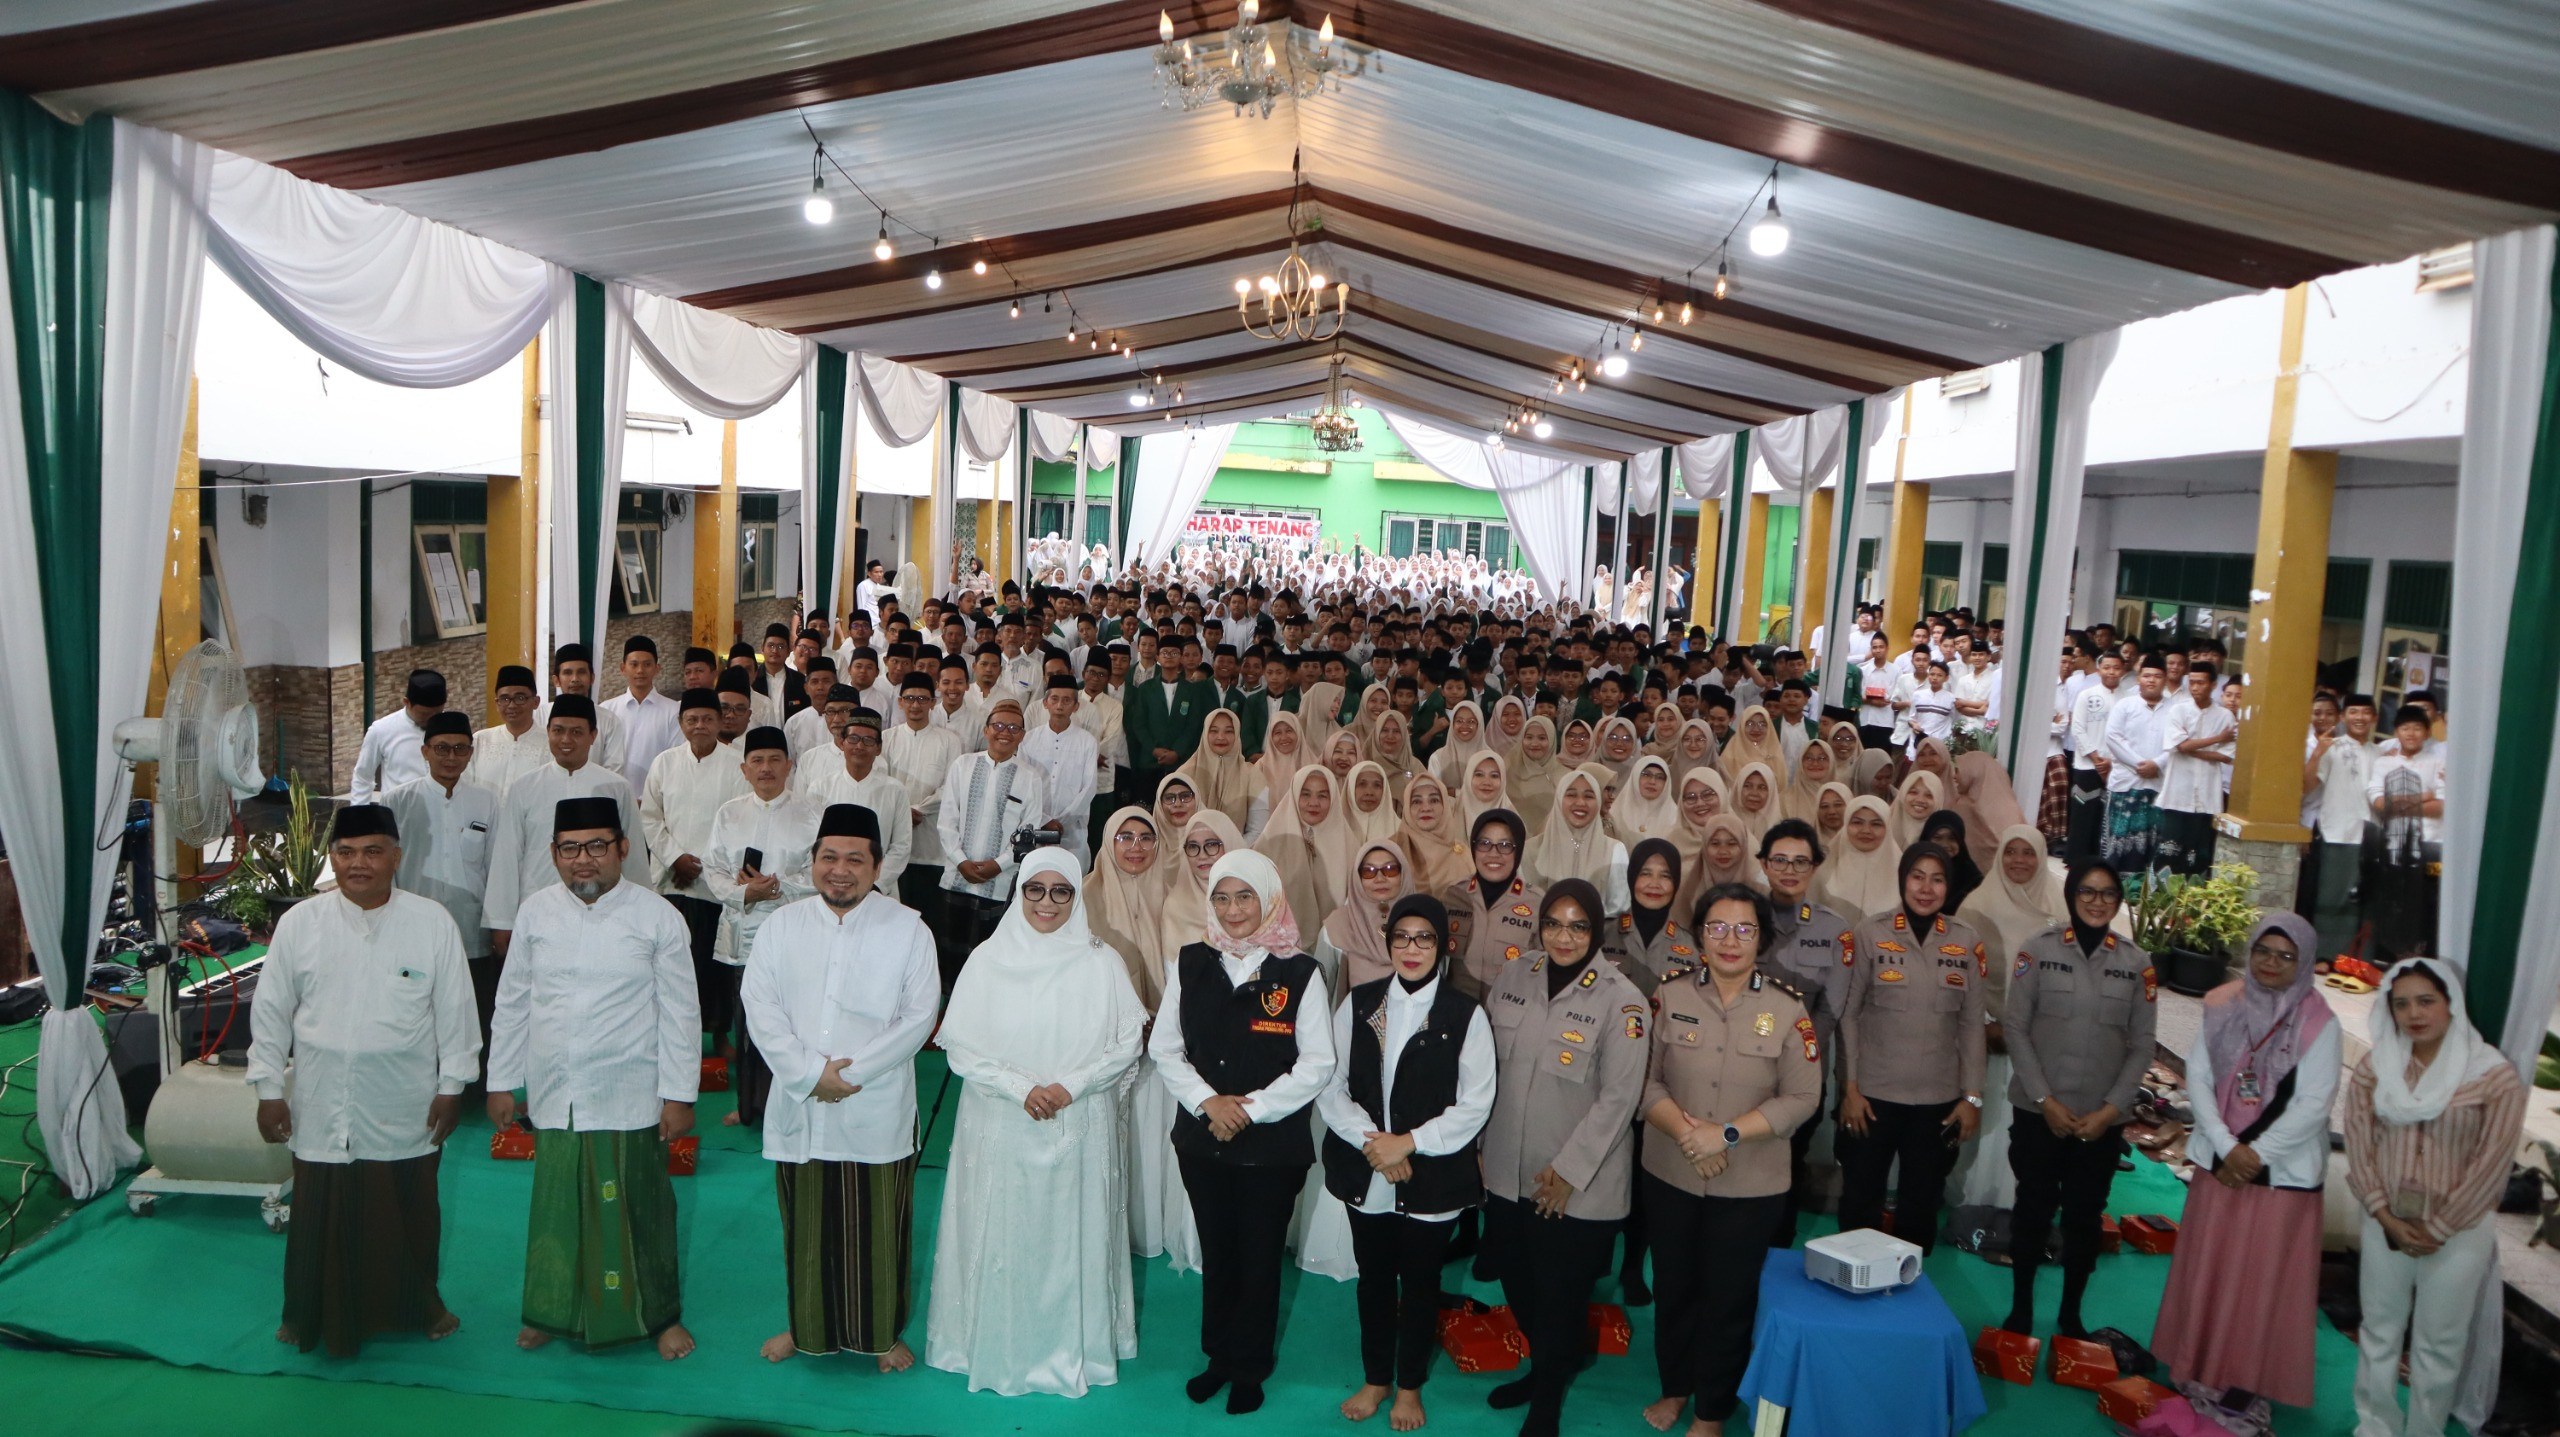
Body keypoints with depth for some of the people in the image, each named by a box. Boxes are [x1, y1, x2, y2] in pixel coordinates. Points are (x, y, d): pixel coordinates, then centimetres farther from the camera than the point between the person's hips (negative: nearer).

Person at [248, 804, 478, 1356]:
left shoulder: (433, 922, -5)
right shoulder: (299, 923, -3)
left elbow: (454, 1011, 0)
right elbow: (270, 1011, 4)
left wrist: (451, 1085, 0)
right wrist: (268, 1088, 4)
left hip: (405, 1109, 0)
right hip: (323, 1108, 0)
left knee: (409, 1213, 13)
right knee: (322, 1216, 9)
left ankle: (417, 1305, 34)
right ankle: (312, 1316, 31)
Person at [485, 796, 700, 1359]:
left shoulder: (657, 916, -6)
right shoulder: (535, 913, 3)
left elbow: (680, 1012, -4)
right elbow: (511, 1004, 10)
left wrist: (679, 1094, -6)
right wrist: (501, 1081, 10)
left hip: (628, 1099, -3)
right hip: (553, 1096, 3)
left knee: (640, 1207, 4)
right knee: (555, 1206, 12)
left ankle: (660, 1314, 22)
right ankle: (552, 1311, 33)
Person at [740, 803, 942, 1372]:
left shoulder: (908, 930, -4)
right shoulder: (781, 926, 3)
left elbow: (920, 1016, -8)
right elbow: (759, 1005, -3)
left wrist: (851, 1071, -15)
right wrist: (810, 1072, -14)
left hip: (877, 1112, -2)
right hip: (799, 1109, 2)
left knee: (877, 1228, 7)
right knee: (805, 1225, 14)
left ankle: (882, 1333, 26)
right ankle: (805, 1326, 35)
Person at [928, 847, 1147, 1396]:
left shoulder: (1101, 963, -3)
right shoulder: (988, 960, -4)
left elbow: (1128, 1042, -2)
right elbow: (960, 1047, -4)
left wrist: (1071, 1085, -13)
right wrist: (1021, 1087, -15)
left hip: (1081, 1127, 0)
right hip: (1000, 1128, 0)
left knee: (1073, 1236, 7)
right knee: (1001, 1237, 6)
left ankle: (1074, 1348, 25)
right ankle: (998, 1346, 25)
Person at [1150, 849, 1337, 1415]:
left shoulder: (1299, 973, -10)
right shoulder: (1189, 964, 0)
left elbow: (1317, 1064, -10)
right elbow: (1164, 1047, 2)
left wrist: (1251, 1108, -15)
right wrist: (1207, 1102, -12)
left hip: (1274, 1143, -3)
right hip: (1202, 1139, 3)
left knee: (1260, 1256, 10)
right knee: (1216, 1251, 16)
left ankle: (1251, 1368, 30)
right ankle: (1218, 1356, 36)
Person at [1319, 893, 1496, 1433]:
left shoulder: (1466, 1015, -9)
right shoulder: (1359, 1004, -1)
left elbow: (1474, 1105, -10)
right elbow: (1331, 1086, -1)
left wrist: (1410, 1141, -17)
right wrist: (1369, 1139, -15)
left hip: (1433, 1176, -2)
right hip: (1366, 1175, 2)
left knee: (1420, 1281, 13)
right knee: (1373, 1277, 16)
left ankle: (1410, 1386, 34)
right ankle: (1375, 1378, 37)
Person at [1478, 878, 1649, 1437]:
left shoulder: (1621, 1001, -14)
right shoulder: (1512, 978, 0)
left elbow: (1618, 1097, -14)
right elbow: (1485, 1064, 8)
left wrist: (1568, 1170, -14)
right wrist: (1478, 1139, 8)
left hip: (1579, 1186, -4)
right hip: (1507, 1172, 5)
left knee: (1561, 1295, 7)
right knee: (1515, 1276, 17)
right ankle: (1543, 1365, 44)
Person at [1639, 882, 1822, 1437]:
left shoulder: (1787, 1009, -9)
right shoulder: (1670, 995, -6)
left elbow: (1802, 1098, -10)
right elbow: (1646, 1079, -6)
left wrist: (1728, 1133, -19)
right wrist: (1684, 1131, -21)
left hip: (1750, 1186, -1)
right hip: (1670, 1176, 1)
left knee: (1729, 1298, 11)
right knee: (1673, 1287, 17)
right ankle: (1674, 1388, 41)